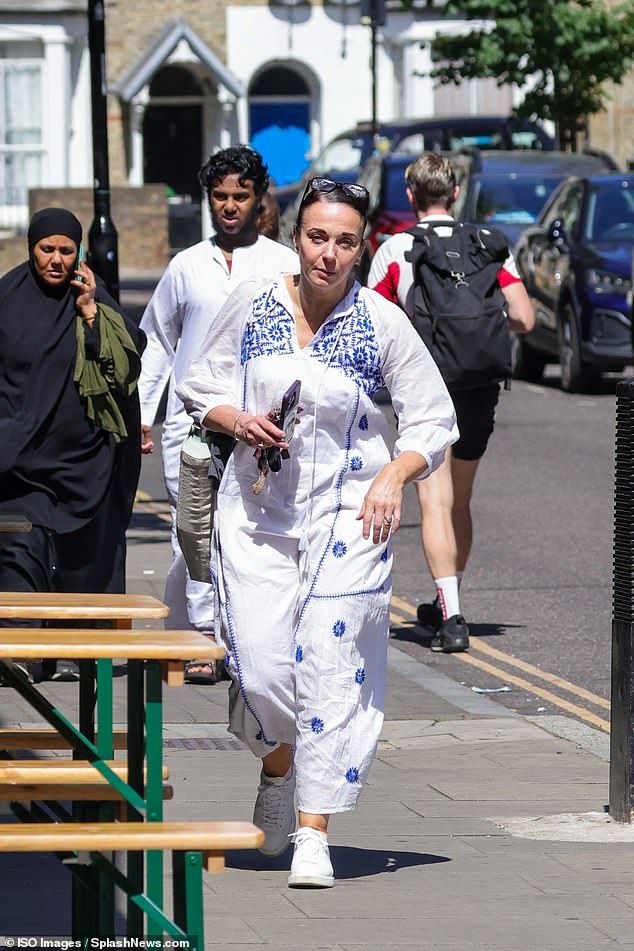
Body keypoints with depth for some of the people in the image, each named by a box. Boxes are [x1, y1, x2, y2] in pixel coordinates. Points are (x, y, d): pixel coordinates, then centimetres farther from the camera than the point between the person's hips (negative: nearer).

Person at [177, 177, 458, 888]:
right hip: (257, 509, 1)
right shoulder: (252, 305, 0)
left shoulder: (381, 323, -5)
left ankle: (314, 831, 0)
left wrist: (394, 477, -14)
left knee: (330, 665, -7)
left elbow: (434, 421, 3)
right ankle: (279, 769, 29)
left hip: (347, 514, -1)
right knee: (261, 666, -4)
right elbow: (201, 388, 12)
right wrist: (238, 421, -9)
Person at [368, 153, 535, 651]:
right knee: (460, 502, 19)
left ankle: (451, 616, -21)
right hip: (480, 387, 4)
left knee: (435, 502, -8)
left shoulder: (393, 251, -3)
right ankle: (448, 605, 31)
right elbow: (524, 319, -3)